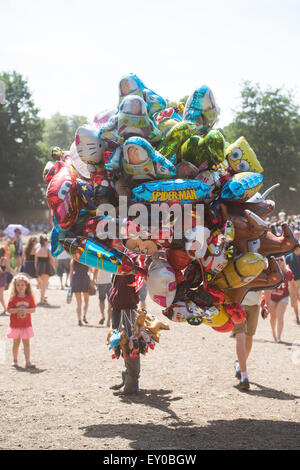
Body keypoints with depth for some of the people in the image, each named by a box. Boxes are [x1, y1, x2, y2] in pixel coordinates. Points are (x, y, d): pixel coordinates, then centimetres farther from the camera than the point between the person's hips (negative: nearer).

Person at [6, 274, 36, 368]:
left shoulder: (29, 297, -2)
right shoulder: (13, 298, -6)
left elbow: (33, 309, -3)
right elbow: (9, 309, -8)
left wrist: (26, 310, -22)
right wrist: (18, 309, -24)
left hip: (26, 324, 0)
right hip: (15, 325, 0)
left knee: (26, 343, -2)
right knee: (16, 343, 11)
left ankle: (28, 362, -4)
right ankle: (15, 360, 26)